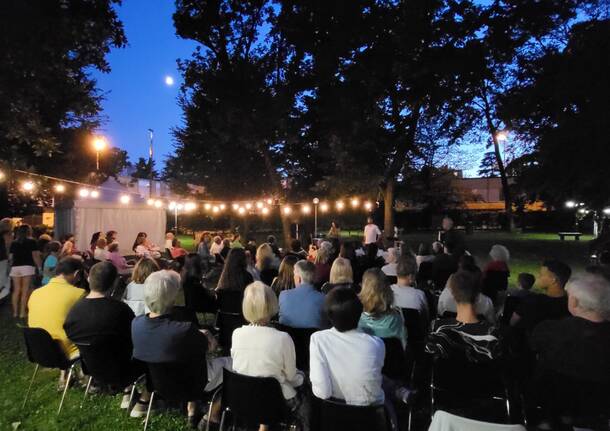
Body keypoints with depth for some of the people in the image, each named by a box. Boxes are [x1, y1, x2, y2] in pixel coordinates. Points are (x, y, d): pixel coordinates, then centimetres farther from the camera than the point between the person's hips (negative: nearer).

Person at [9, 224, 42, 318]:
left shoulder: (14, 242, 12)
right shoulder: (31, 241, 2)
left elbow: (10, 257, 11)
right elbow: (35, 256, -3)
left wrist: (10, 267, 20)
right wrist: (40, 267, 0)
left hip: (15, 267, 4)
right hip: (27, 267, -4)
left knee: (16, 290, 10)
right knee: (25, 291, -2)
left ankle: (15, 312, 12)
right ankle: (22, 312, -4)